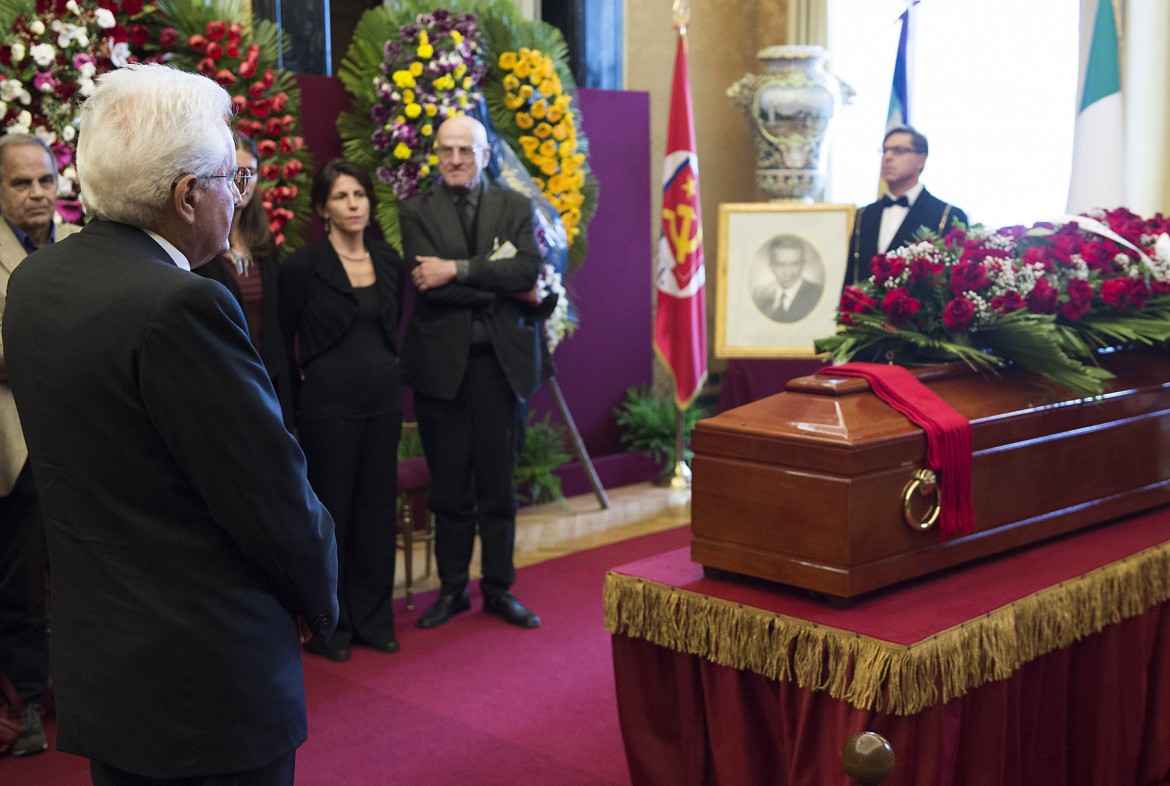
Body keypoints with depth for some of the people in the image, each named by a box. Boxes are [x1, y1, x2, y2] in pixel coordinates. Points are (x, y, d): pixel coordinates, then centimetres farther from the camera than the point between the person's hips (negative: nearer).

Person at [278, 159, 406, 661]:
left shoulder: (390, 262, 7)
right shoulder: (303, 266, -9)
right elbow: (281, 337, -3)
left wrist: (387, 369, 11)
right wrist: (300, 389, -1)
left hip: (383, 399, 5)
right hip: (328, 403, -5)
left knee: (378, 507, 9)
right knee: (331, 510, 3)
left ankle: (373, 619, 21)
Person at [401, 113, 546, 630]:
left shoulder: (515, 208, 7)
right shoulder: (416, 212, 3)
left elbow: (529, 268, -12)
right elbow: (430, 287, -12)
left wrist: (457, 269, -18)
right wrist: (504, 287, -13)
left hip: (501, 361, 1)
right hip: (442, 363, -1)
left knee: (499, 484, 8)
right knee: (449, 486, 8)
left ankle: (499, 589, 21)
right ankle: (452, 588, 22)